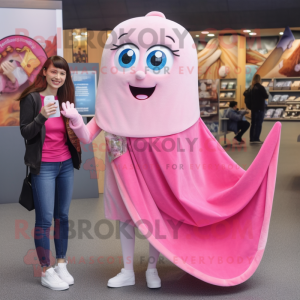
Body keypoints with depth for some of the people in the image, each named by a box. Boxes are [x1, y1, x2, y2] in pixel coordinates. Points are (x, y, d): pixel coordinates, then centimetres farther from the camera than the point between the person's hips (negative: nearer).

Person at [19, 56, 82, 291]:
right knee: (45, 220, -3)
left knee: (62, 216, 11)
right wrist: (42, 116, -25)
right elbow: (25, 133, -10)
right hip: (44, 167, -5)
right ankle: (46, 272, 7)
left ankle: (61, 265, 22)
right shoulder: (32, 98, -7)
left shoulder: (65, 98, 9)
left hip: (66, 165, 5)